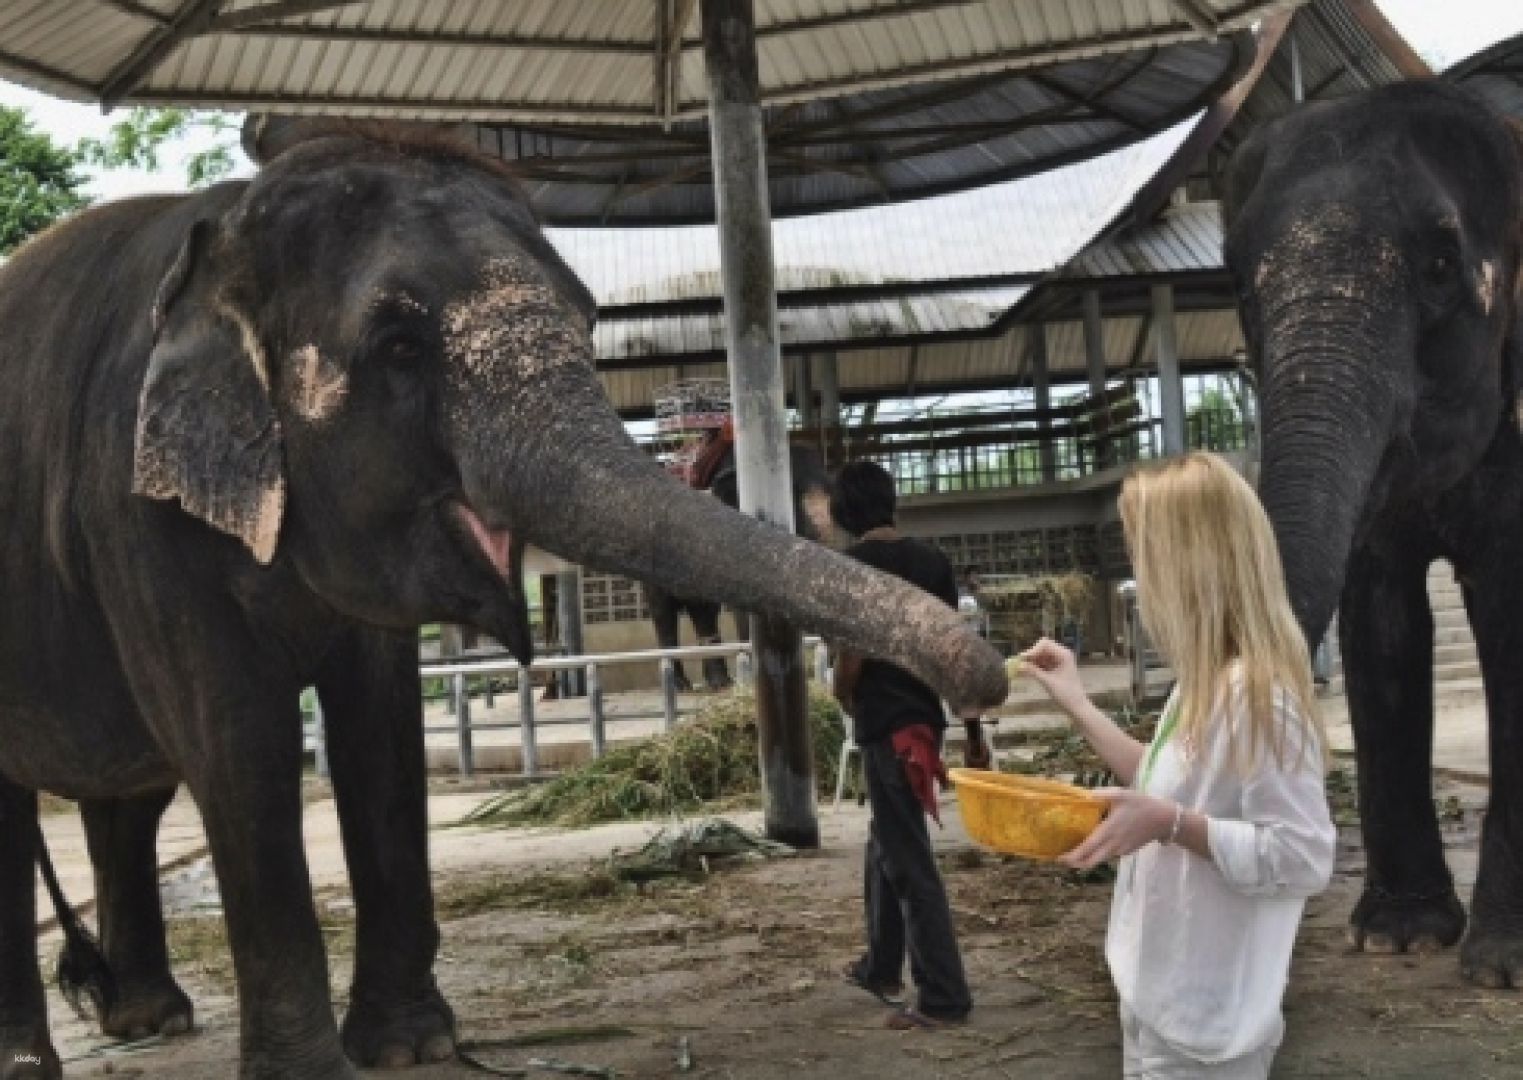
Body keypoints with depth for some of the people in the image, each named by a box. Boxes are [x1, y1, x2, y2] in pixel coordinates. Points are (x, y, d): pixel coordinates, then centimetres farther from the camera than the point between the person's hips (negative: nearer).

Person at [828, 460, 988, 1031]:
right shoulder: (931, 559, 7)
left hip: (885, 725, -8)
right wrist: (974, 730, 13)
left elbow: (850, 661, -15)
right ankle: (881, 966, 34)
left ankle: (944, 997, 1)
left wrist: (843, 698, 7)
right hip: (925, 717, 8)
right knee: (885, 845, 22)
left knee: (909, 861, -2)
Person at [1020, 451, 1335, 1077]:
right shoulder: (1206, 682, 4)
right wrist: (1076, 705, 16)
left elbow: (1304, 858, -23)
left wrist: (1172, 826, -28)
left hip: (1203, 1016, -9)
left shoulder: (1255, 692, -23)